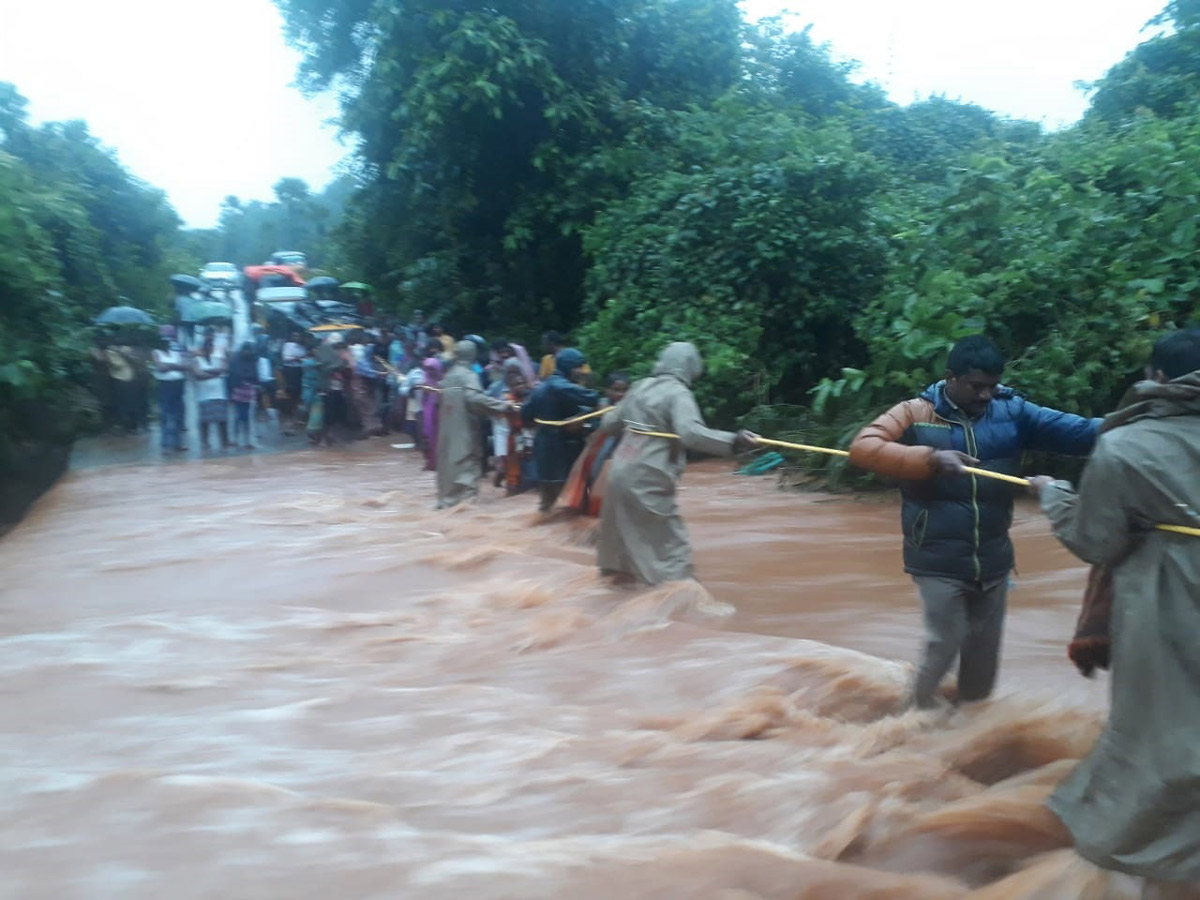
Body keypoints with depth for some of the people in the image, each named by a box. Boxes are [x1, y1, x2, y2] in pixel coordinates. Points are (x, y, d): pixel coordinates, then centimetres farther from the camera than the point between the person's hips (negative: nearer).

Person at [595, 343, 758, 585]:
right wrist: (733, 440, -34)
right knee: (672, 547, -5)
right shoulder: (678, 393, -10)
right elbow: (691, 433, -28)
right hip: (647, 480, -8)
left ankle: (616, 567, 50)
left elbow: (609, 424, 21)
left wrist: (609, 413, 43)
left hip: (620, 472, 8)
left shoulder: (640, 387, 11)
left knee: (623, 527, 29)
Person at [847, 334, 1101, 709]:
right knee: (944, 644, -1)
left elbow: (1069, 430, -10)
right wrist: (929, 458, -30)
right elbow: (862, 448, -19)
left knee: (985, 650, 17)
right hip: (939, 561, -4)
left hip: (993, 559, 4)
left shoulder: (1012, 411, 1)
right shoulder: (916, 413, -8)